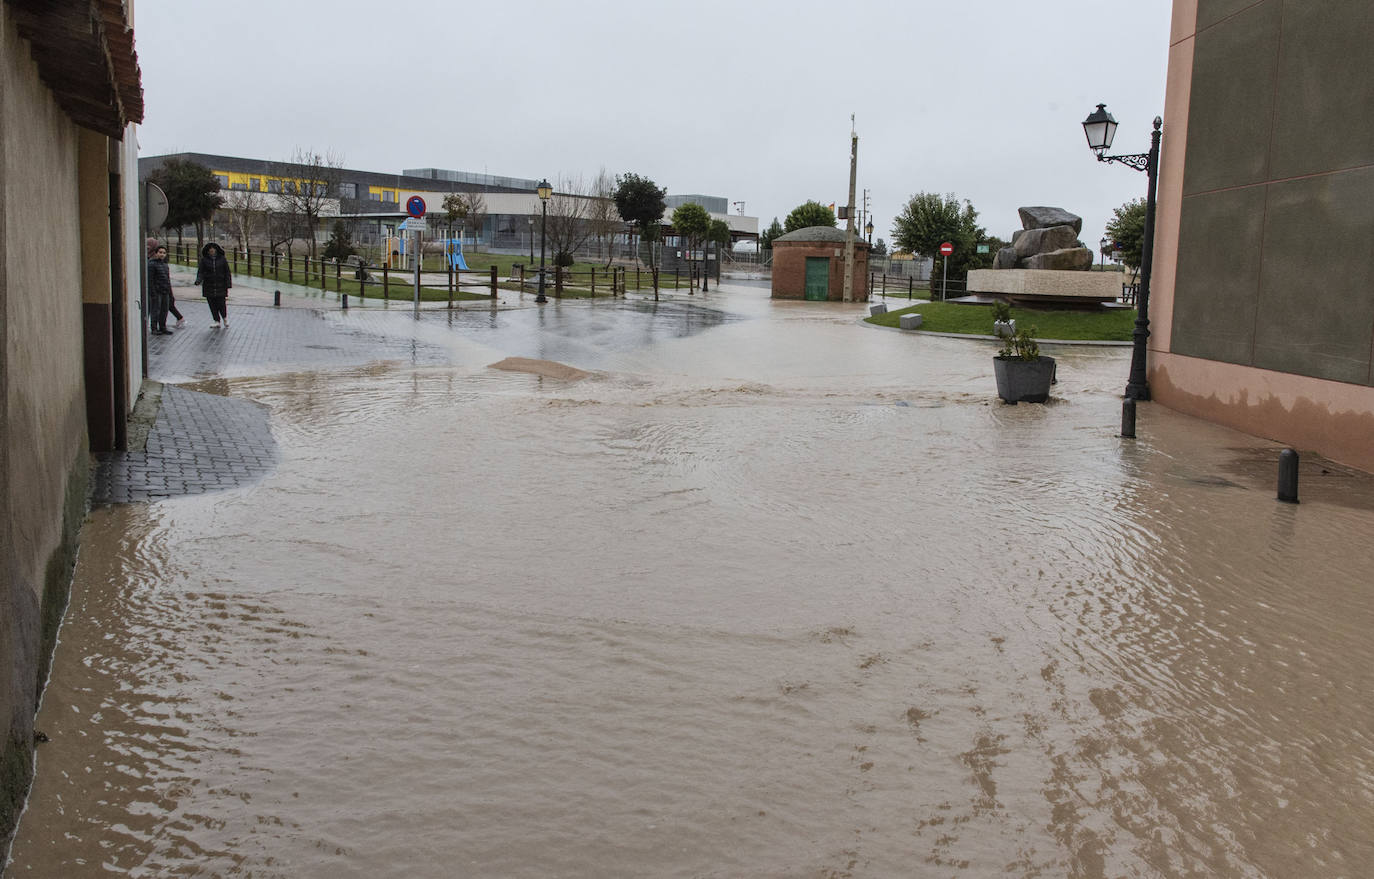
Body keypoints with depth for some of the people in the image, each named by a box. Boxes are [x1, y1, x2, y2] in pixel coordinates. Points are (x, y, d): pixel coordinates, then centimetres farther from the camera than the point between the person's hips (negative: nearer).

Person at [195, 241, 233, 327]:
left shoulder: (222, 259, 0)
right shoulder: (204, 260, 2)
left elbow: (227, 273, 3)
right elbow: (200, 272, -2)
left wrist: (228, 286, -1)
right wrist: (198, 281, -21)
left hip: (220, 285, -2)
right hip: (208, 286, 2)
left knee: (221, 304, -6)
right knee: (212, 305, 2)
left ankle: (225, 317, 23)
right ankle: (217, 321, 13)